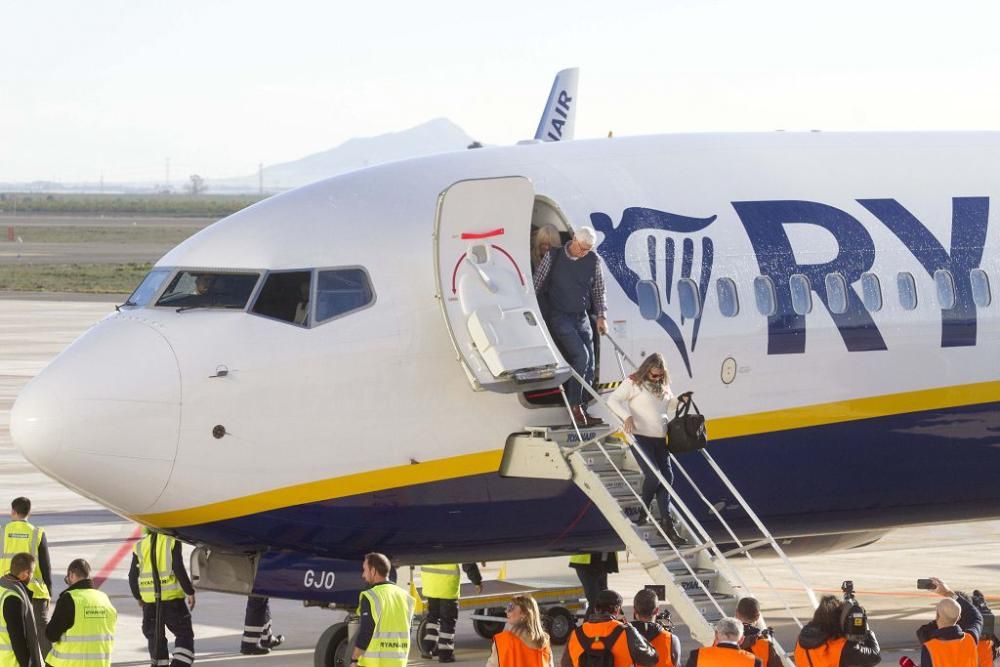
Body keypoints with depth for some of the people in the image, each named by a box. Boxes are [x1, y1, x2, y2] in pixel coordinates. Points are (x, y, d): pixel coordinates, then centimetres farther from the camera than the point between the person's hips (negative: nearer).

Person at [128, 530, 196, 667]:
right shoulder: (172, 542, -5)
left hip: (149, 601, 3)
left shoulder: (139, 546, 6)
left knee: (155, 638, 13)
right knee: (184, 635, 4)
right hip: (172, 598, -3)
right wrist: (190, 592, -4)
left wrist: (138, 597, 24)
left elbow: (133, 577, 9)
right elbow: (179, 570, -13)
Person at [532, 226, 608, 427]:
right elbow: (536, 286, 2)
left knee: (588, 367, 0)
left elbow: (598, 291, 14)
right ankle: (575, 405, -13)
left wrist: (601, 316, 5)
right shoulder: (553, 257, -5)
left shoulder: (593, 260, 4)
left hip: (581, 318, 5)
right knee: (581, 355, -22)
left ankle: (581, 410, 9)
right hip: (559, 317, -5)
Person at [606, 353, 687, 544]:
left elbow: (668, 405, 32)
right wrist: (626, 416, -24)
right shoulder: (633, 383, -5)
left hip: (659, 439, 7)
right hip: (641, 437, -7)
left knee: (667, 476, -1)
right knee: (653, 474, -19)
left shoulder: (663, 386, 16)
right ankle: (643, 511, 5)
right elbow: (613, 400, -10)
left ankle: (667, 523, 1)